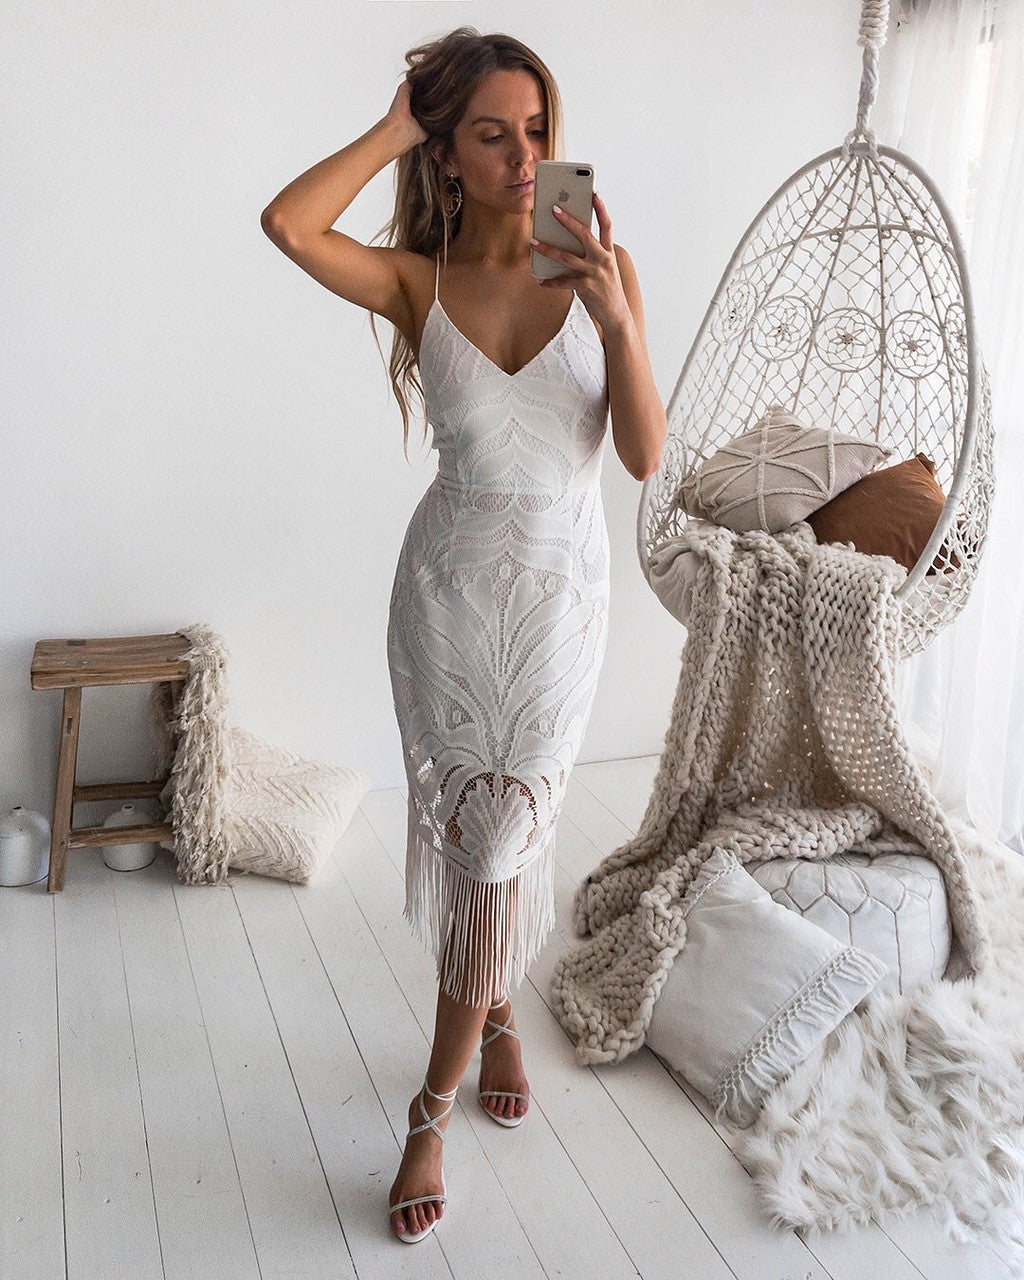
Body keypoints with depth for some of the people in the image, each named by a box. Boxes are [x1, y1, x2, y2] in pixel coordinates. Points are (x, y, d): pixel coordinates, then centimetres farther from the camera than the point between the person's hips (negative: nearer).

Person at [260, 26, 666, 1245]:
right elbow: (287, 225, -23)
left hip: (561, 594, 0)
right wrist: (393, 128, -11)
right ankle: (496, 1014, 39)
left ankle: (434, 1104, 20)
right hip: (448, 585, 0)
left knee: (501, 840, 3)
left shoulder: (599, 267, -3)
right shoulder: (418, 282, -4)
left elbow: (645, 456, -10)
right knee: (476, 836, 9)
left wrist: (618, 318, -23)